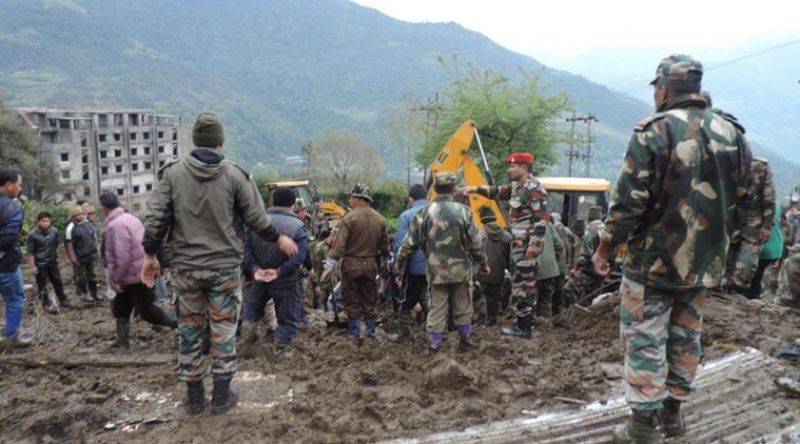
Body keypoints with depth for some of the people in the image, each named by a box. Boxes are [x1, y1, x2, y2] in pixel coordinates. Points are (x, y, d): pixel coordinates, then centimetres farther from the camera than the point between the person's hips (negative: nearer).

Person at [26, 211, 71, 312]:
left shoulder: (54, 231, -5)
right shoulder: (32, 234, -17)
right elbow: (30, 252, -12)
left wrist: (57, 257, 16)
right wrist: (33, 266, -12)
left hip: (52, 262, 4)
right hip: (40, 264, -4)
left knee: (58, 281, 13)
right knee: (42, 285, 7)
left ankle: (63, 300, 26)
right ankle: (46, 304, 17)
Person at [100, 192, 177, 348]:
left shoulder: (115, 225, -22)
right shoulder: (130, 218, 7)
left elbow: (122, 257, -28)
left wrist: (114, 279, -17)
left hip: (135, 276, -10)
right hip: (142, 272, 10)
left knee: (146, 310, 1)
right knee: (120, 307, 19)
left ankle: (178, 324, 5)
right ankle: (122, 341, 27)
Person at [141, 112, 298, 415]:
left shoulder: (172, 172, -3)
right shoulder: (234, 174, -6)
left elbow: (156, 218, -4)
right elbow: (257, 219, -4)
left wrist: (149, 255, 8)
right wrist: (279, 240, 13)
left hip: (186, 266, 2)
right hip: (225, 266, -1)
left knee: (190, 329, 13)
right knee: (223, 329, 8)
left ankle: (194, 396, 24)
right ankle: (222, 396, 17)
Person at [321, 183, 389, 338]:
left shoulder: (349, 217, -13)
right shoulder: (380, 219, 2)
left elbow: (339, 245, -16)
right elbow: (385, 246, 8)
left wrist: (328, 267, -12)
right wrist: (383, 260, 25)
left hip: (351, 264, -4)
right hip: (370, 264, 4)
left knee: (352, 299, 8)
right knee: (370, 299, 15)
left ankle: (354, 331, 13)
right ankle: (371, 329, 19)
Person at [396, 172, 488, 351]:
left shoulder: (424, 213, -6)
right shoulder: (463, 211, -9)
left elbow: (409, 244, -2)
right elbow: (475, 244, -4)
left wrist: (400, 267, 10)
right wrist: (483, 263, 13)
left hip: (436, 271, 0)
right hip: (461, 269, 0)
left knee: (437, 307, 10)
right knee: (462, 307, 16)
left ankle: (434, 342, 13)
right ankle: (465, 338, 27)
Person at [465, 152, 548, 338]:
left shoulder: (534, 188, -17)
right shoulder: (517, 186, 15)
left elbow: (542, 218, -22)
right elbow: (498, 192, 25)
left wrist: (534, 244, -25)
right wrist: (477, 189, 11)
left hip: (527, 244, -10)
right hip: (519, 243, 10)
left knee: (523, 284, -6)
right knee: (524, 283, 15)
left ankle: (524, 327, 1)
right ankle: (525, 323, 23)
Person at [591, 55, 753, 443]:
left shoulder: (655, 130, -15)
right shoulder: (731, 134, 5)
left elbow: (629, 199, -17)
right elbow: (740, 198, 12)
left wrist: (605, 248, -6)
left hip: (654, 259, -6)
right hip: (703, 262, 6)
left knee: (645, 340, 3)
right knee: (685, 336, 18)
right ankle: (672, 412, 30)